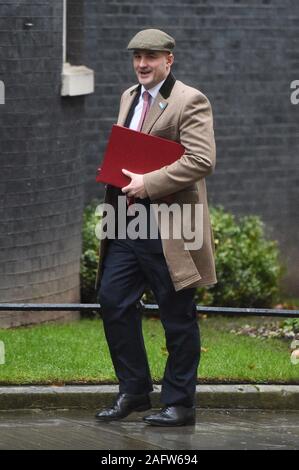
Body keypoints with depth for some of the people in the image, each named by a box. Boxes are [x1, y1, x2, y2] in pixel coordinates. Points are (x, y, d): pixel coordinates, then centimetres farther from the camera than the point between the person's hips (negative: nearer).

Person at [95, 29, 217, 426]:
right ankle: (134, 391, 18)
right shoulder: (129, 98, 17)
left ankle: (179, 404, 9)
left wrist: (148, 184, -21)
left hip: (168, 229, -8)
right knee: (113, 301, 5)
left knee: (177, 318, 1)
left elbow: (202, 160, -19)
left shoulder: (190, 102, -9)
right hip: (127, 224, 8)